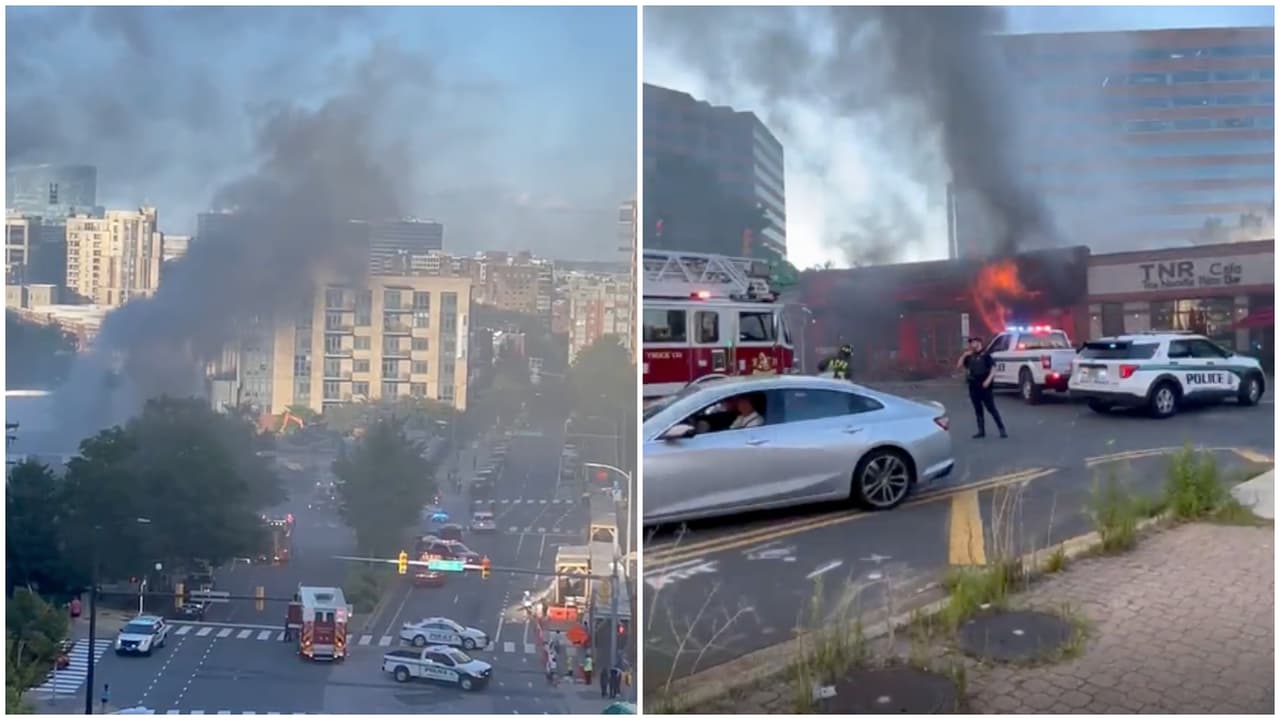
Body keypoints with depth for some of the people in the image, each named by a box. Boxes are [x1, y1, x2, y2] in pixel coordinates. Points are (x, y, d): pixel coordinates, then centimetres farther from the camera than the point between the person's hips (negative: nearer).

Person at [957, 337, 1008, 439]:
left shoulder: (986, 355, -4)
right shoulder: (969, 357, 13)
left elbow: (993, 368, -10)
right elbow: (959, 365, 14)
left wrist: (988, 380, -22)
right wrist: (964, 355, 2)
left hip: (985, 386, -6)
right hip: (973, 387, 6)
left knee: (991, 408, -6)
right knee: (978, 409, 9)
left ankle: (1002, 429, 0)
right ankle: (981, 431, 14)